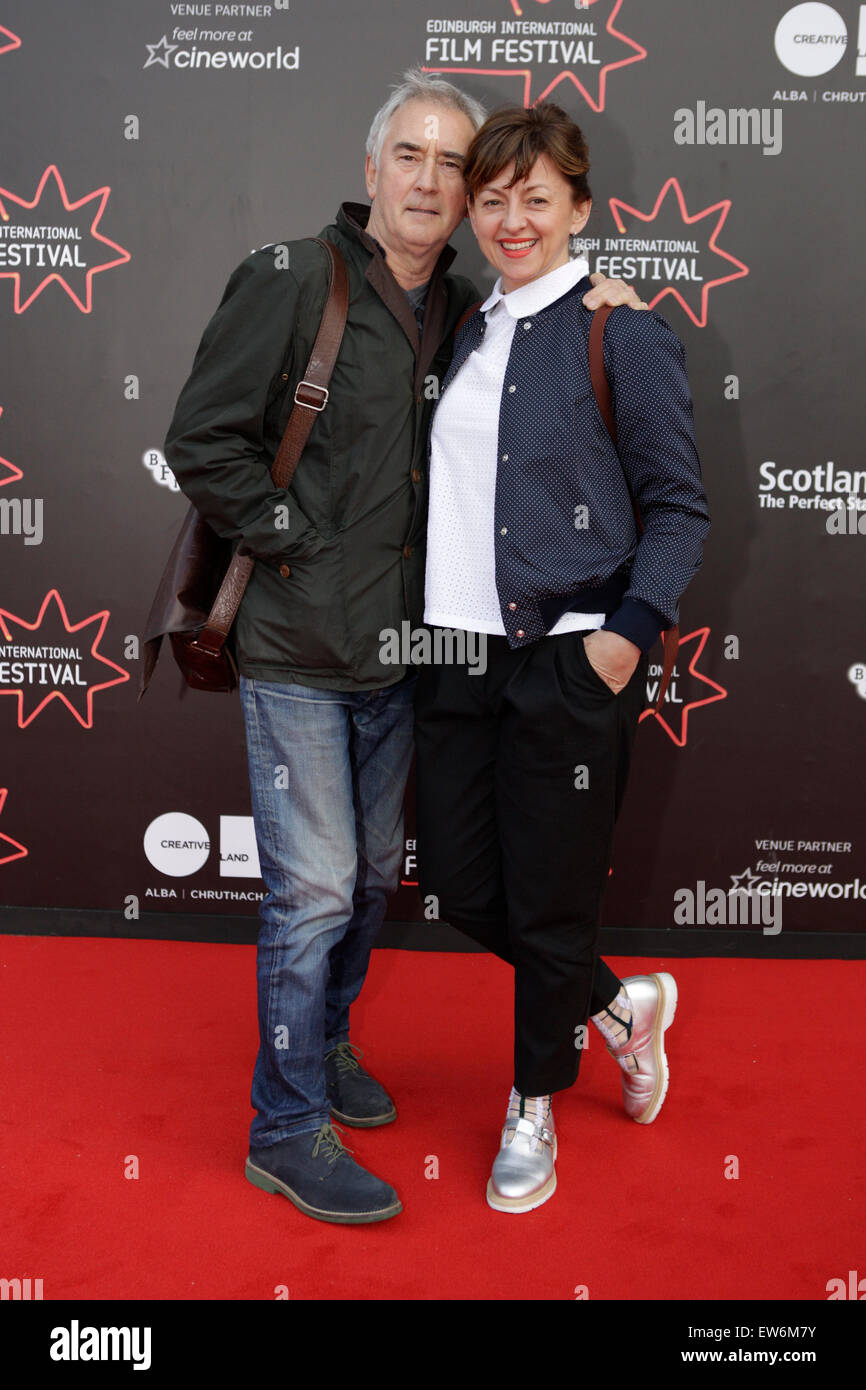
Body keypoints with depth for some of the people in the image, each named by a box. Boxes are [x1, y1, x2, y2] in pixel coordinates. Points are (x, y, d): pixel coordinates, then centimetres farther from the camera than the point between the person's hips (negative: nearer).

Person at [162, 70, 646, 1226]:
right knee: (314, 889, -2)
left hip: (396, 649, 6)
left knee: (372, 874, 17)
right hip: (297, 649, -6)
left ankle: (325, 1040, 40)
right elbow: (203, 439, -11)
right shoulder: (290, 280, -9)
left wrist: (587, 311, 1)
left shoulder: (465, 312, 9)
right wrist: (292, 541, -12)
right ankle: (288, 1129, 15)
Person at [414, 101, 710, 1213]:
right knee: (456, 882, 11)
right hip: (459, 654, 6)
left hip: (568, 662, -6)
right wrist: (435, 613, 11)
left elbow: (680, 507, -5)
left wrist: (630, 630, -15)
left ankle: (534, 1104, 31)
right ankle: (619, 1006, 36)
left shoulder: (623, 333, -6)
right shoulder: (465, 331, 12)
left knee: (547, 900, 5)